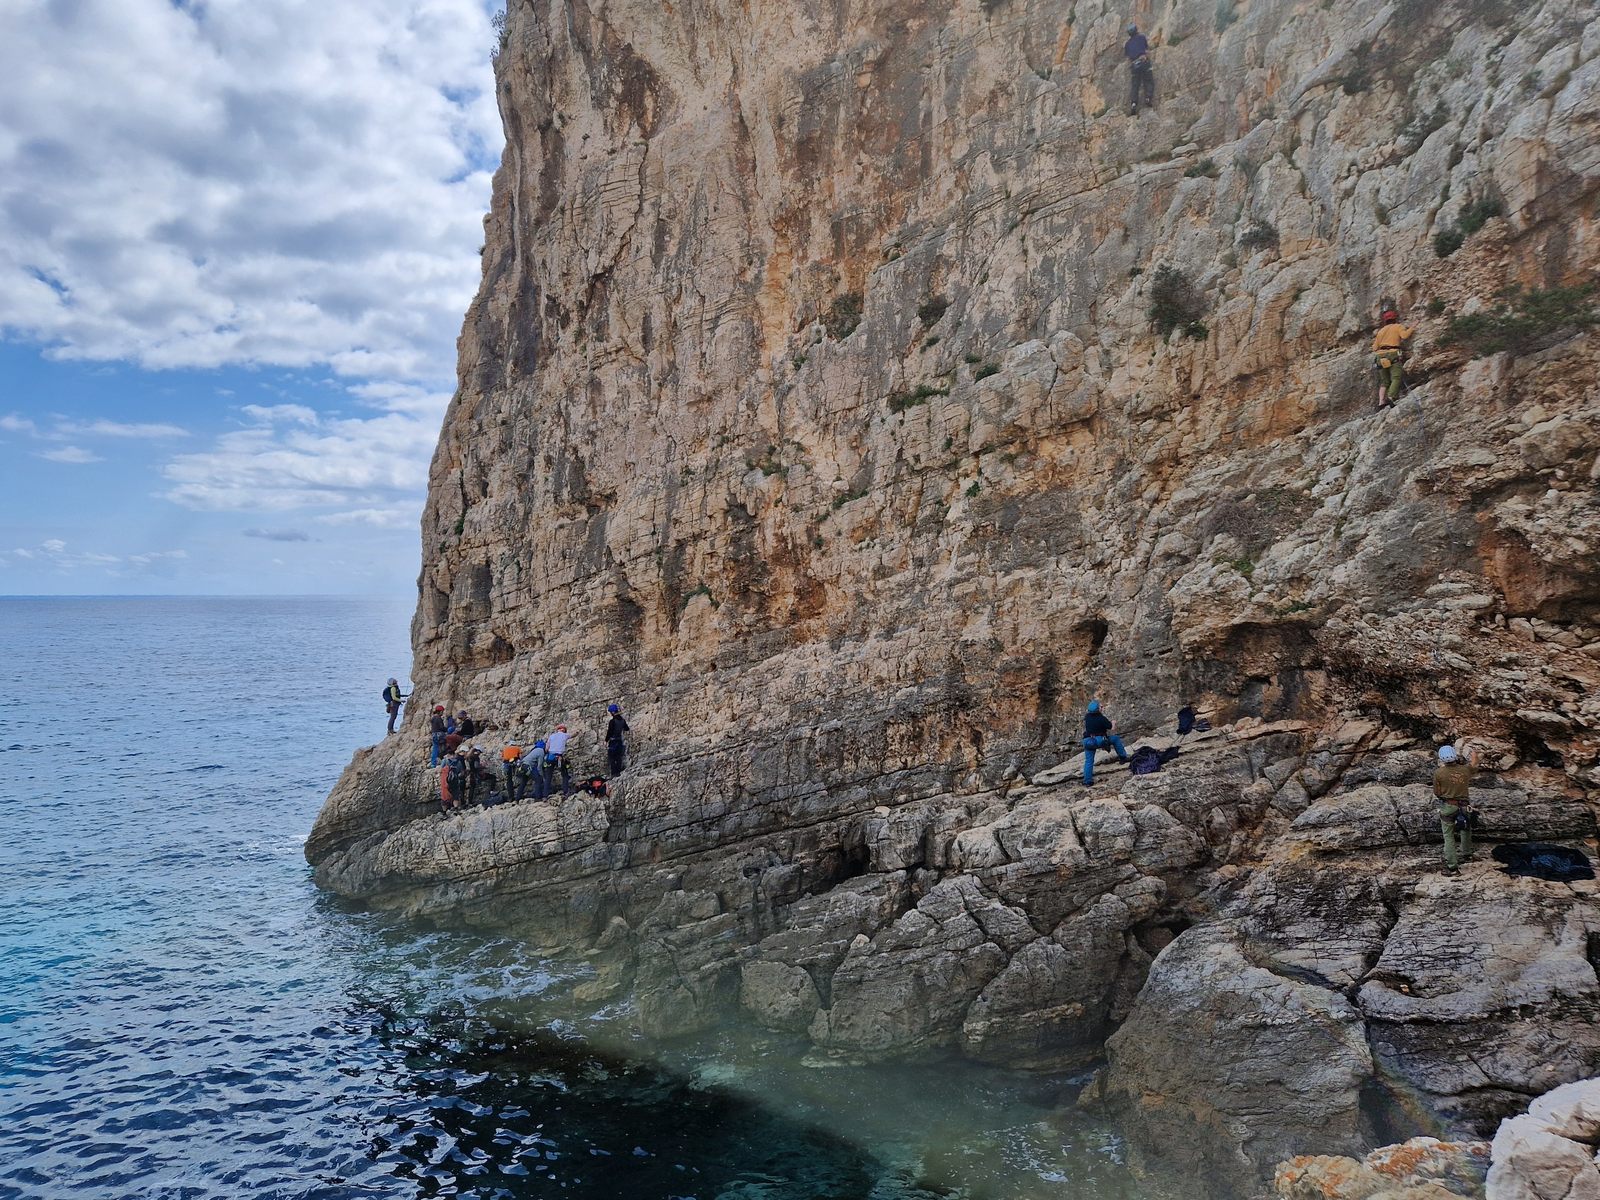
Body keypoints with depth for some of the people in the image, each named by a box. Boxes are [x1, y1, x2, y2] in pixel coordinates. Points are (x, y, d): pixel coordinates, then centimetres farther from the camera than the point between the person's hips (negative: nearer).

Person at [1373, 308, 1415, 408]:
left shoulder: (1381, 330, 27)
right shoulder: (1398, 326, 12)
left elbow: (1374, 347, 19)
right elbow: (1404, 336, -9)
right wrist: (1411, 330, 7)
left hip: (1380, 355, 6)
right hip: (1393, 354, -6)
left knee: (1384, 381, 7)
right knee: (1396, 378, -16)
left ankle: (1381, 401, -9)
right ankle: (1391, 396, -39)